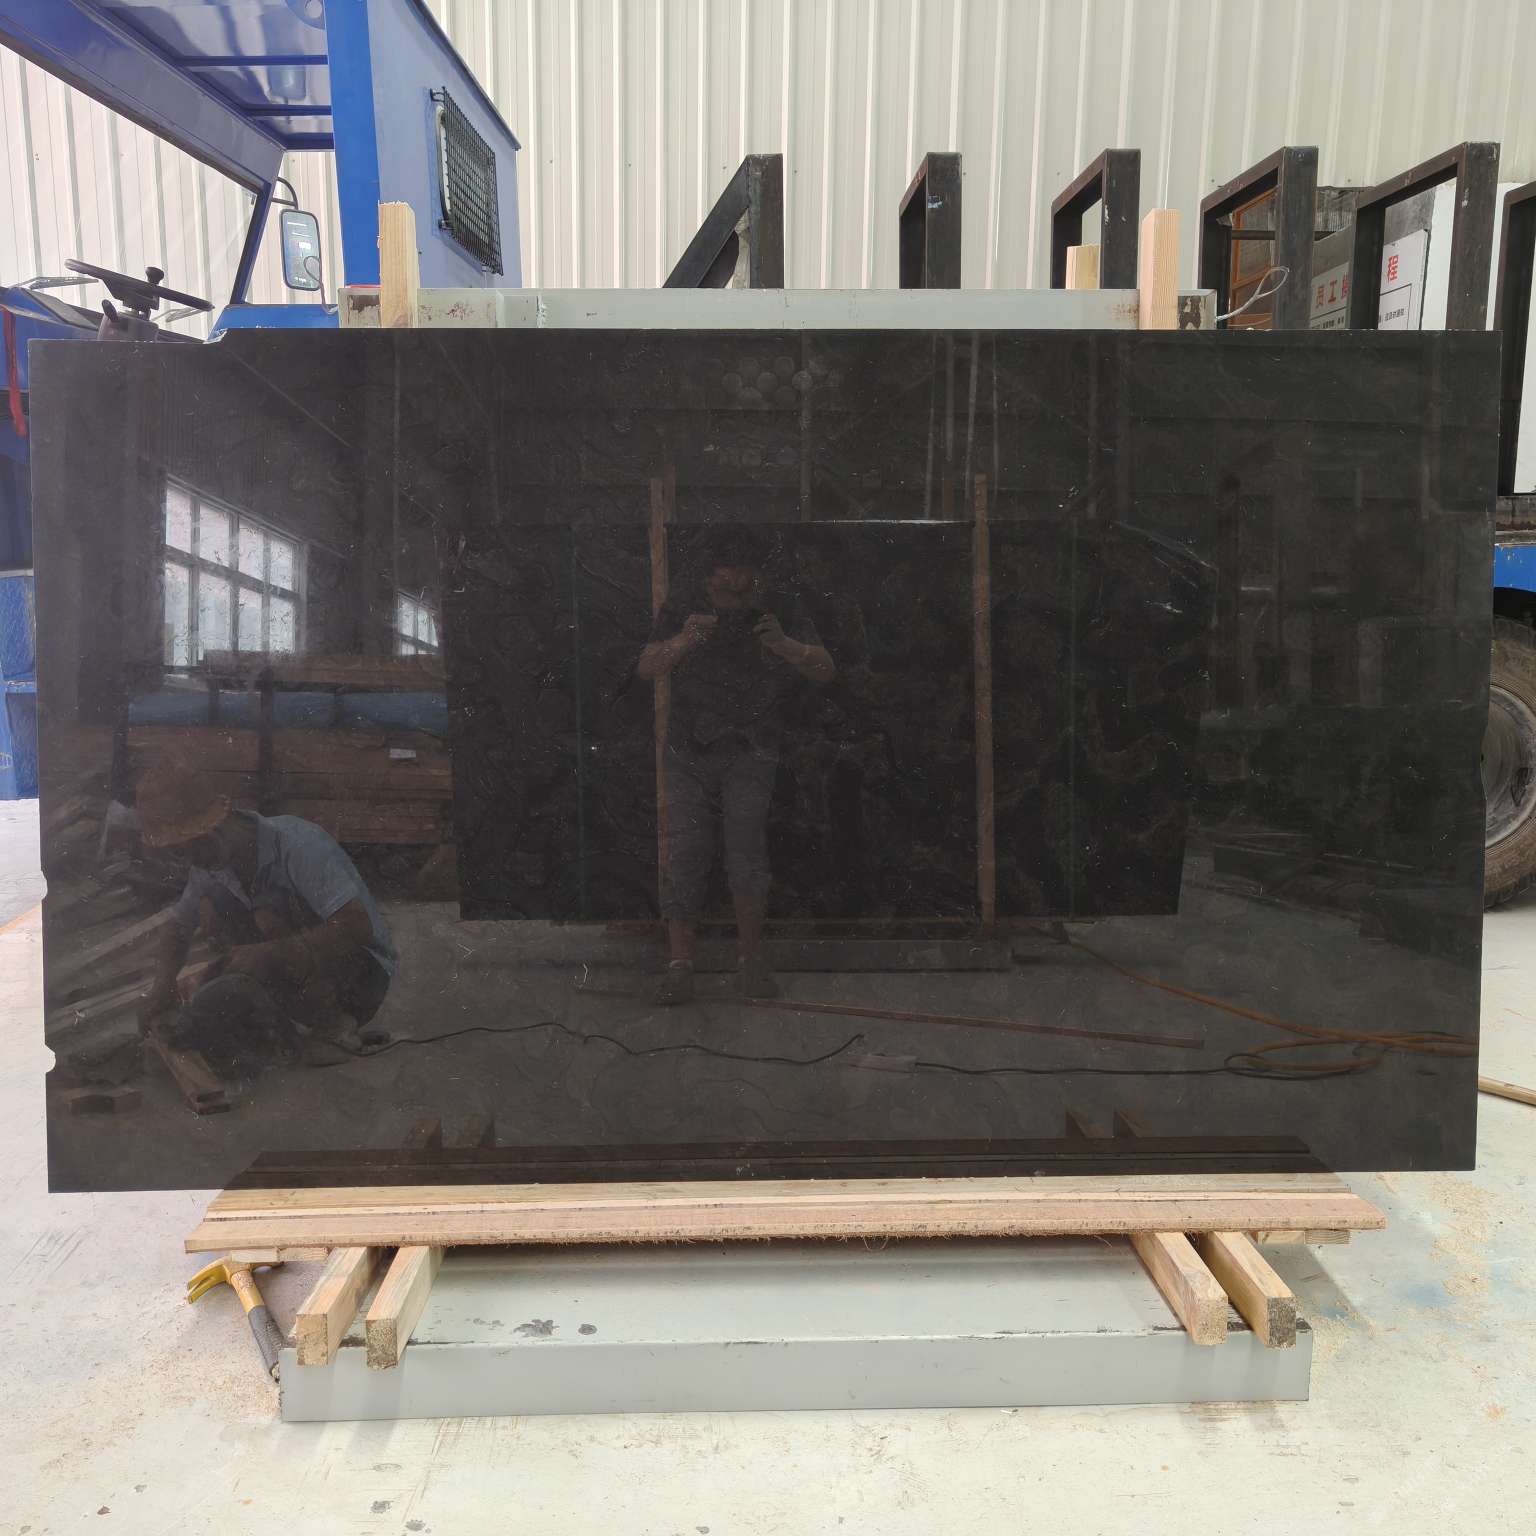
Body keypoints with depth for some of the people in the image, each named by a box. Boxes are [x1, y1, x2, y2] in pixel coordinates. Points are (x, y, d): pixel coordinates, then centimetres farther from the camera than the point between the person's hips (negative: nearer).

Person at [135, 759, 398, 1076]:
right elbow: (178, 928, 12)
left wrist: (270, 953, -41)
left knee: (268, 918, -30)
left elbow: (357, 928, -34)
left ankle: (332, 1026, -12)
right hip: (294, 967, 7)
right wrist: (162, 984, -8)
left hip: (362, 967, -7)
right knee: (209, 909, -10)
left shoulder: (296, 842, -25)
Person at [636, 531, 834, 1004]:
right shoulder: (683, 611, 2)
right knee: (684, 854, -4)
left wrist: (784, 645, -27)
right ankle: (679, 965, 3)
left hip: (749, 754, -1)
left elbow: (825, 670, -7)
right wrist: (683, 642, -31)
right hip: (688, 753, 1)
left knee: (746, 847, -17)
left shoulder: (781, 613, 1)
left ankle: (751, 957, -3)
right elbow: (646, 669, -10)